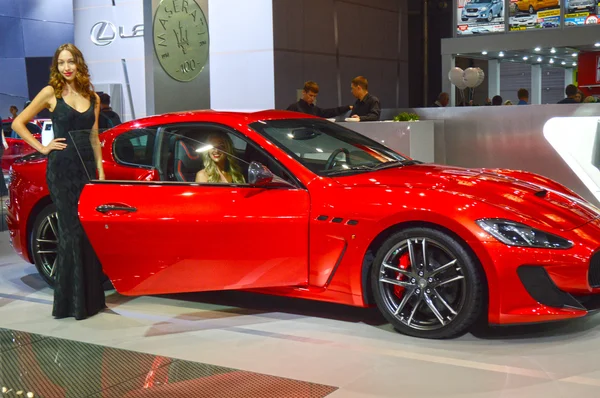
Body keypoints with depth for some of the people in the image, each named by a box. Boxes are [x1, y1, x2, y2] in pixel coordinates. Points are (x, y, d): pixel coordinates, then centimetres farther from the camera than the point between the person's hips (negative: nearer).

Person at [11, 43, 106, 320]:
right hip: (61, 169, -4)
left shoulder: (92, 98, 11)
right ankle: (70, 301, 4)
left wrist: (100, 170, 8)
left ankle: (90, 297, 16)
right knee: (71, 232, -4)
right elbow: (18, 123, 1)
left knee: (89, 231, 5)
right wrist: (42, 148, -5)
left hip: (87, 168, 4)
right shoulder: (51, 93, -1)